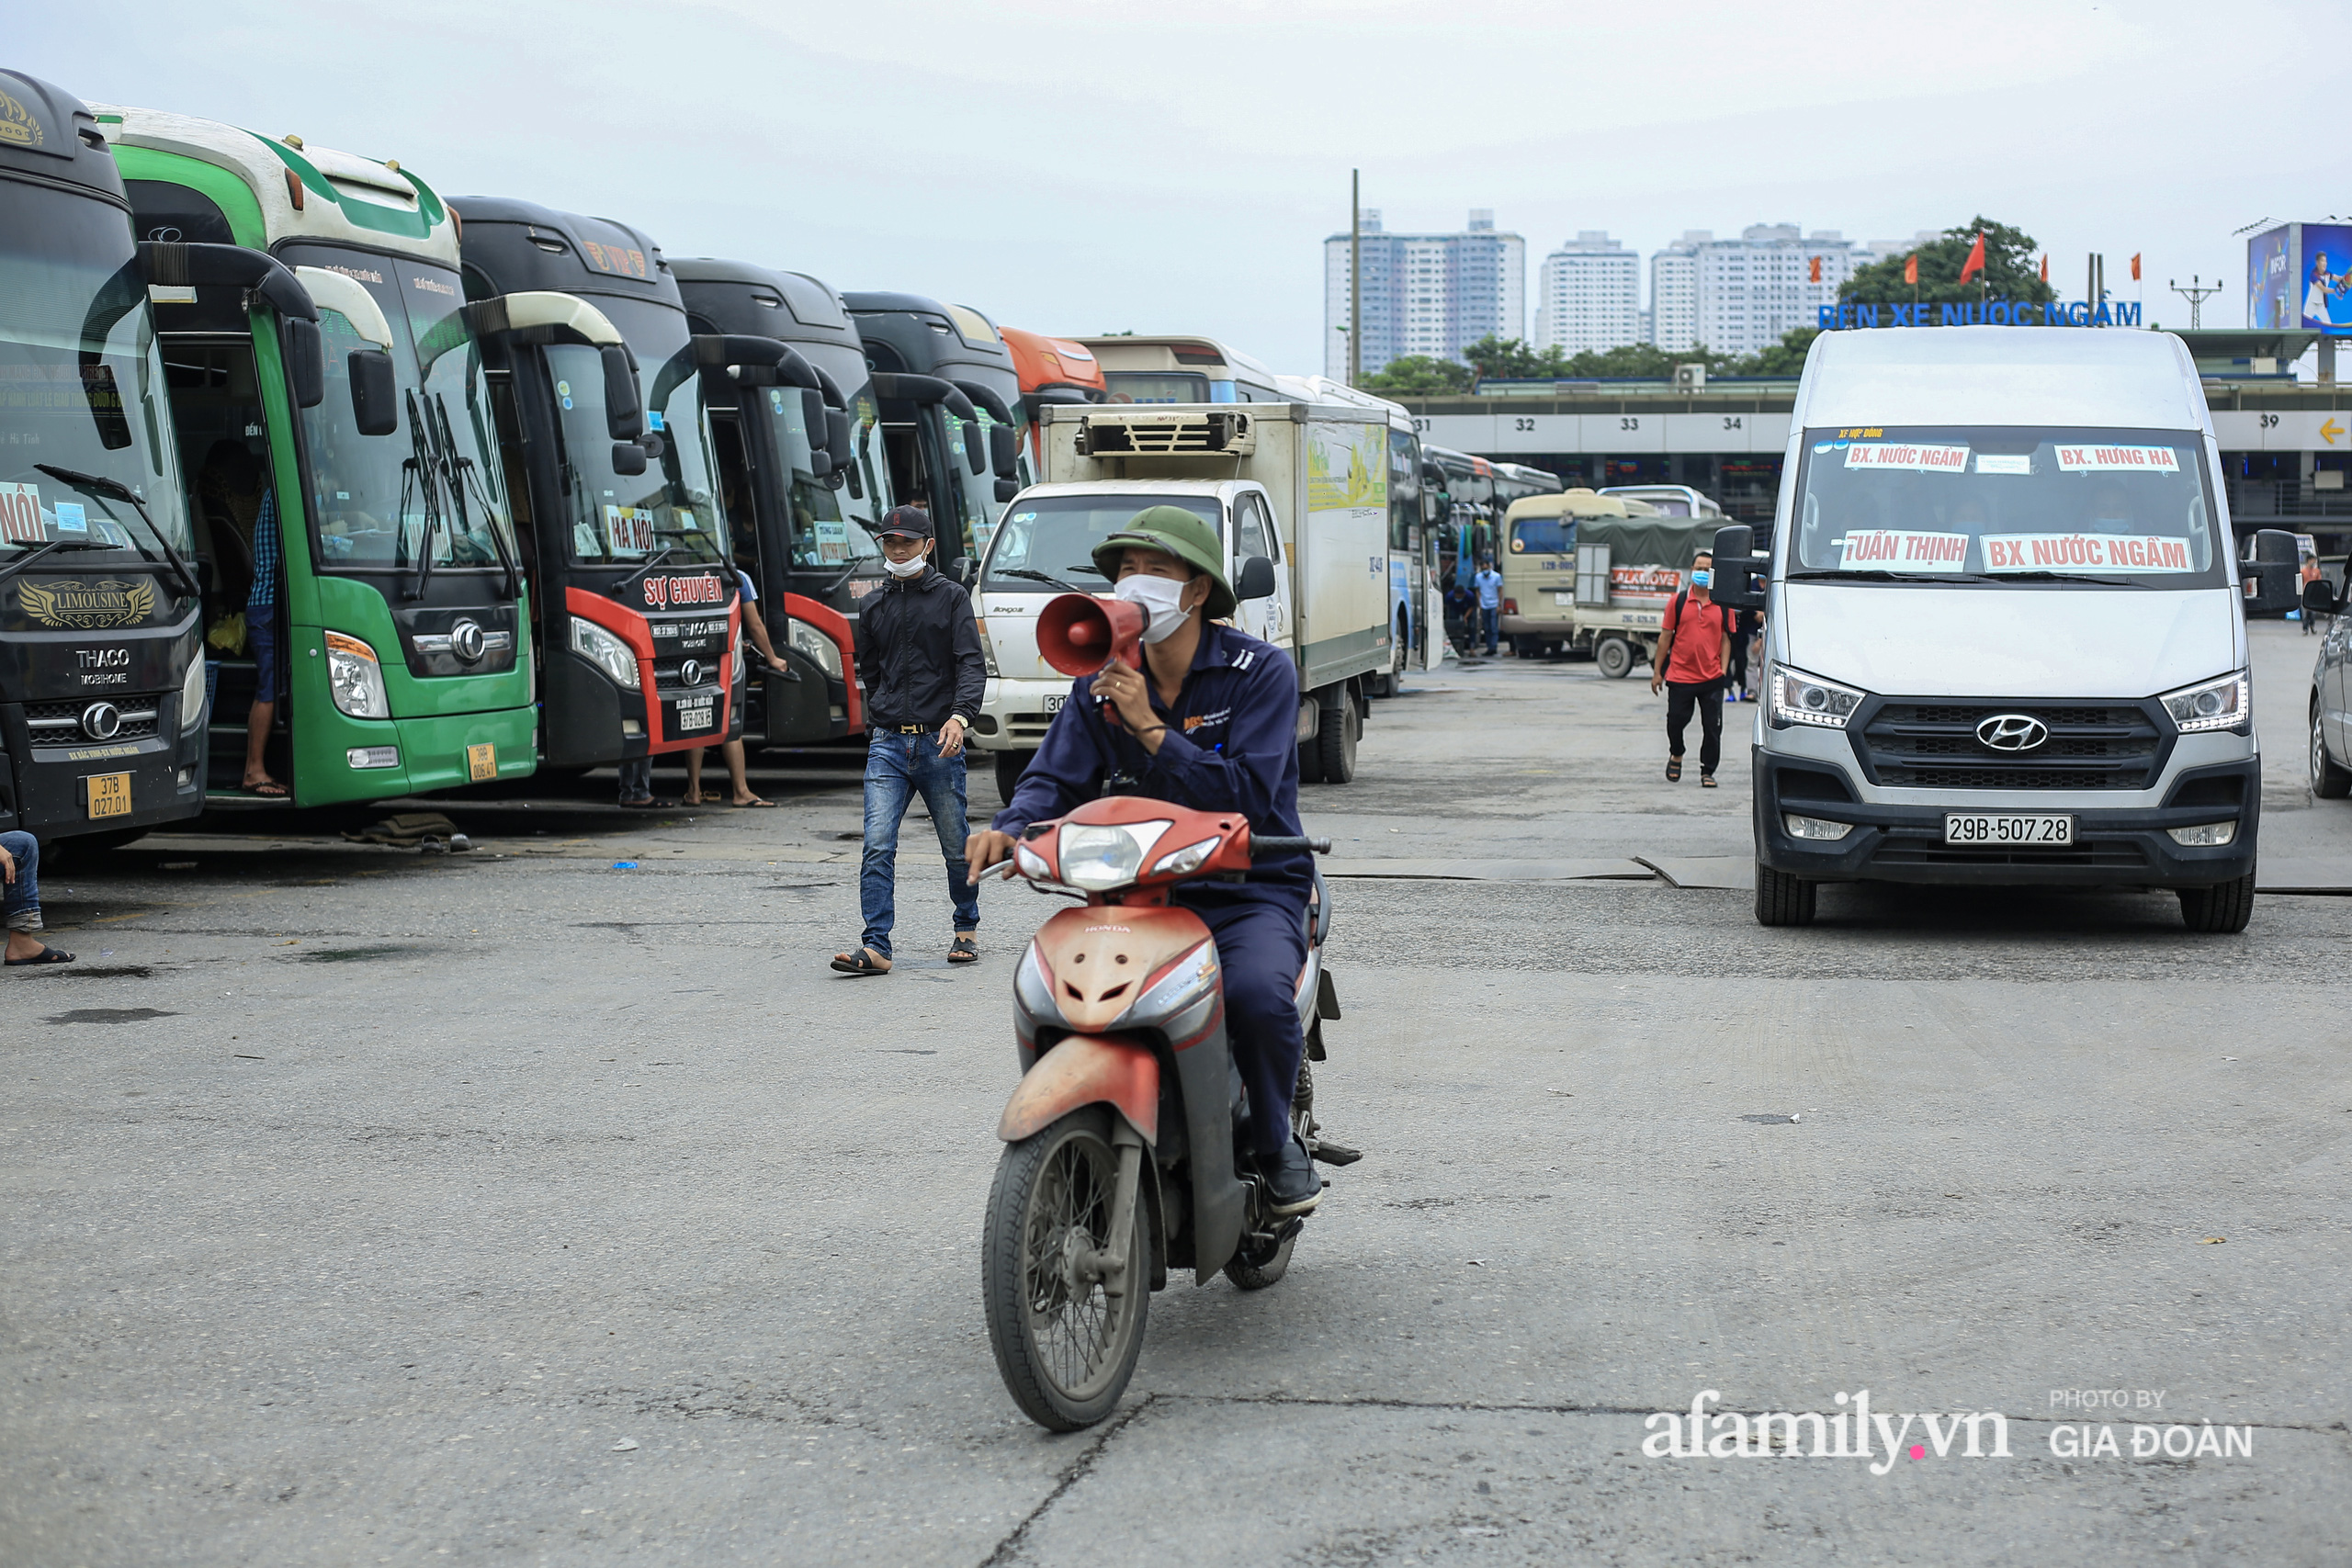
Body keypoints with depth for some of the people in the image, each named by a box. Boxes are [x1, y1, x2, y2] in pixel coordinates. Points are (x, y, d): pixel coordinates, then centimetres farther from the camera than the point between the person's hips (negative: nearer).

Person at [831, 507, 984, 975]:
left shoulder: (951, 597, 2)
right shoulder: (874, 607, 13)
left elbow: (972, 665, -7)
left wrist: (959, 715, -23)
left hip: (939, 744, -2)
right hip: (887, 743, 2)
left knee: (957, 847, 8)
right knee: (878, 846, -11)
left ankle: (966, 931, 29)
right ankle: (876, 948, -14)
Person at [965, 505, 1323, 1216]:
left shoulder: (1260, 671, -5)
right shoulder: (1100, 679, 9)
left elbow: (1247, 796, -17)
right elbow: (1055, 777, 2)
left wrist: (1150, 728, -20)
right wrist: (1009, 828, -21)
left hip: (1248, 894, -4)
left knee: (1257, 993, -34)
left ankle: (1274, 1139, -4)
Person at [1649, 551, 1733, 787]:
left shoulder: (1723, 605, 4)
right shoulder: (1678, 602, 2)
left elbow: (1725, 639, 9)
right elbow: (1666, 636, 6)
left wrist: (1723, 670, -1)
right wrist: (1657, 671, 5)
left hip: (1711, 679, 0)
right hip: (1680, 676, 0)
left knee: (1712, 727, 1)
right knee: (1675, 722, 6)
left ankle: (1707, 772, 12)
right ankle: (1676, 755, 35)